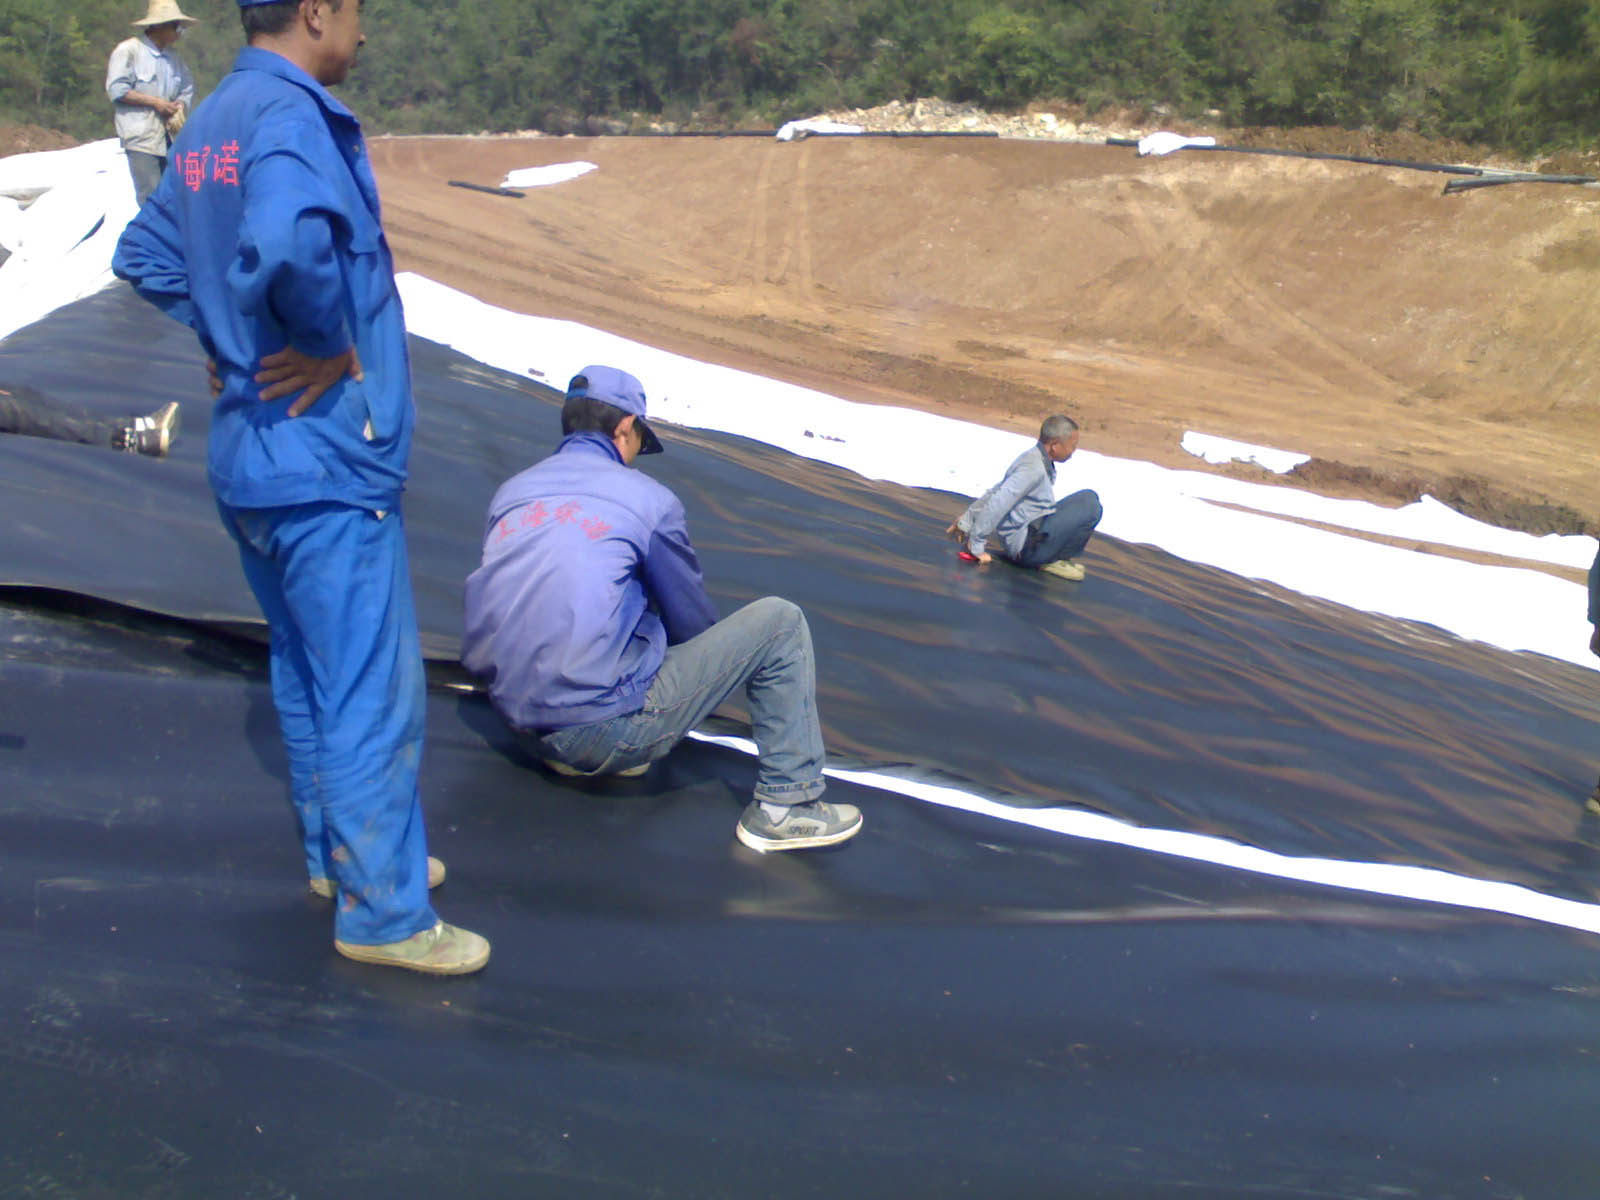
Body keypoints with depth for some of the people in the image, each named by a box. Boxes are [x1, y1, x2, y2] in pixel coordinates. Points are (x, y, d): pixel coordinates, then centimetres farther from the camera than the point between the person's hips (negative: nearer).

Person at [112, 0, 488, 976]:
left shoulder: (209, 126, 12)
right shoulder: (293, 115, -17)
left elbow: (147, 255, 22)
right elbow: (287, 242, -37)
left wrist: (227, 342, 14)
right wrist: (333, 345, -21)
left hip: (251, 460, 10)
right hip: (328, 464, -10)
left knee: (308, 672, 20)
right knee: (375, 692, 0)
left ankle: (342, 853, 36)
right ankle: (385, 914, 11)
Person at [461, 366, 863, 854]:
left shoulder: (509, 492, 11)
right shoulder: (647, 498, -3)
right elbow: (692, 617, 7)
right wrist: (716, 665, 29)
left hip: (523, 728, 7)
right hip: (605, 732, -7)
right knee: (779, 622, 2)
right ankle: (784, 805, 5)